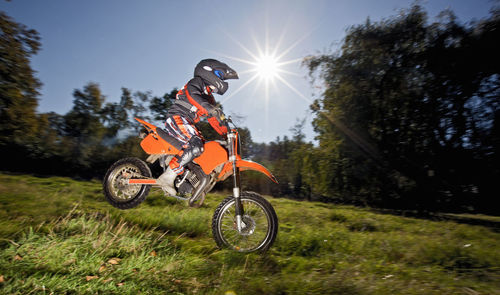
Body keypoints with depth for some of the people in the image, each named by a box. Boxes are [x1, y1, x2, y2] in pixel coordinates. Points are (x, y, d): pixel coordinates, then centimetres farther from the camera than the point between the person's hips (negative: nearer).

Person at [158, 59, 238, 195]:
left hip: (187, 124, 10)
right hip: (177, 118, -9)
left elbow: (214, 120, 24)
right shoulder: (197, 82, 1)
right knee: (196, 146, -30)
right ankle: (167, 177, -28)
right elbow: (192, 94, -23)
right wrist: (210, 108, -40)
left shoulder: (209, 96, 26)